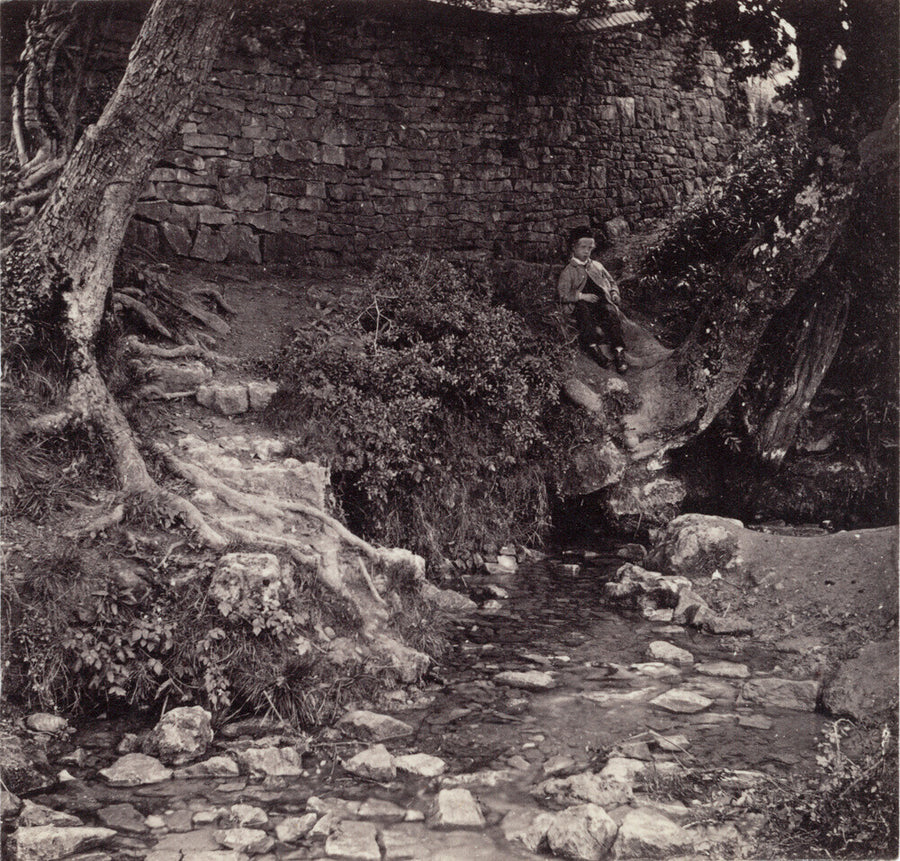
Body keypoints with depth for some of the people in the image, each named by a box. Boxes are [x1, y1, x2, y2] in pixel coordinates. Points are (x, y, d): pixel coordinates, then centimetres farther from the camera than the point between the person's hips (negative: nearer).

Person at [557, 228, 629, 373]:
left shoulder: (597, 266, 32)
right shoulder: (568, 272, 18)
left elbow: (611, 282, 36)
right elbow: (563, 295, 6)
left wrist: (614, 293, 13)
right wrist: (582, 296, -9)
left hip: (603, 301, 2)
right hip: (583, 304, -2)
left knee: (611, 312, -33)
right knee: (582, 308, -39)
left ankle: (619, 352, -47)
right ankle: (593, 348, -50)